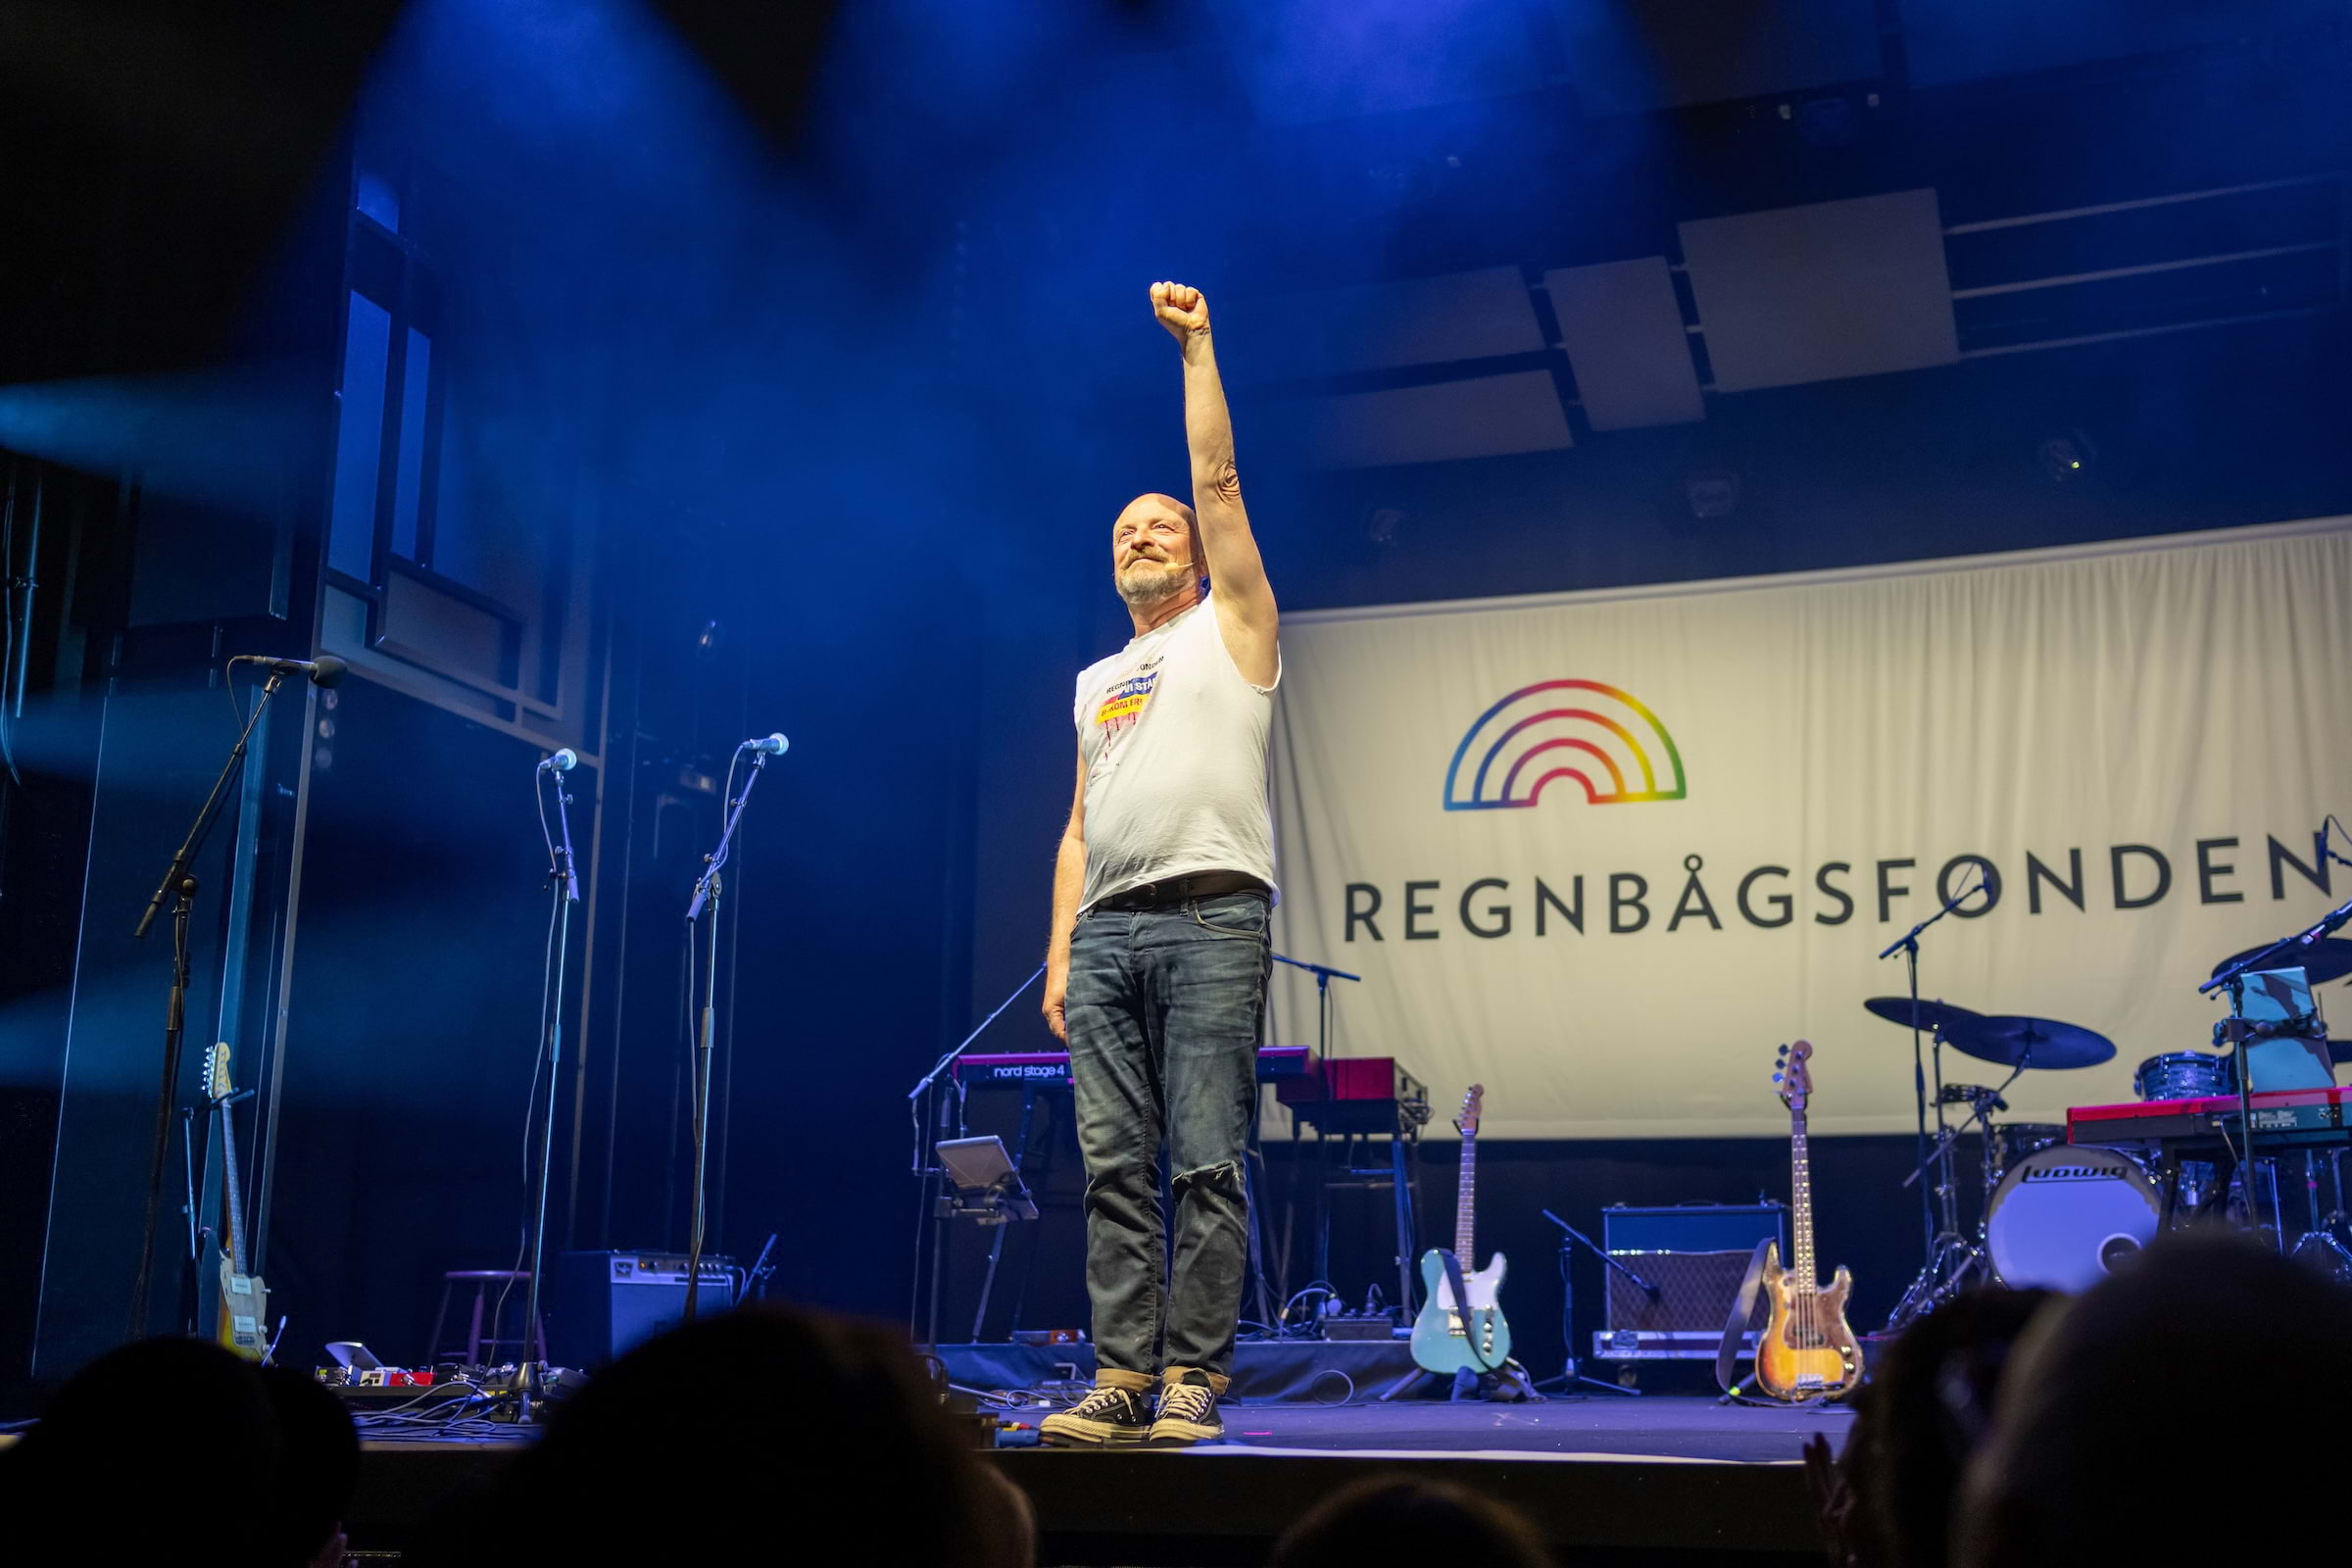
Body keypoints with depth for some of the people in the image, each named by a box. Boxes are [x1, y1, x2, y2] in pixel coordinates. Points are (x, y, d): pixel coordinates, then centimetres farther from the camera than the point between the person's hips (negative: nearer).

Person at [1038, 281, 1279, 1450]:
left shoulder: (1230, 628, 12)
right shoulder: (1096, 681, 26)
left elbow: (1218, 479, 2)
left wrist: (1195, 347, 5)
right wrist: (1059, 952, 12)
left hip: (1210, 917, -5)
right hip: (1107, 929, 6)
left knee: (1205, 1163, -7)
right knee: (1114, 1166, 1)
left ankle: (1191, 1379, -4)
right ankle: (1121, 1379, 4)